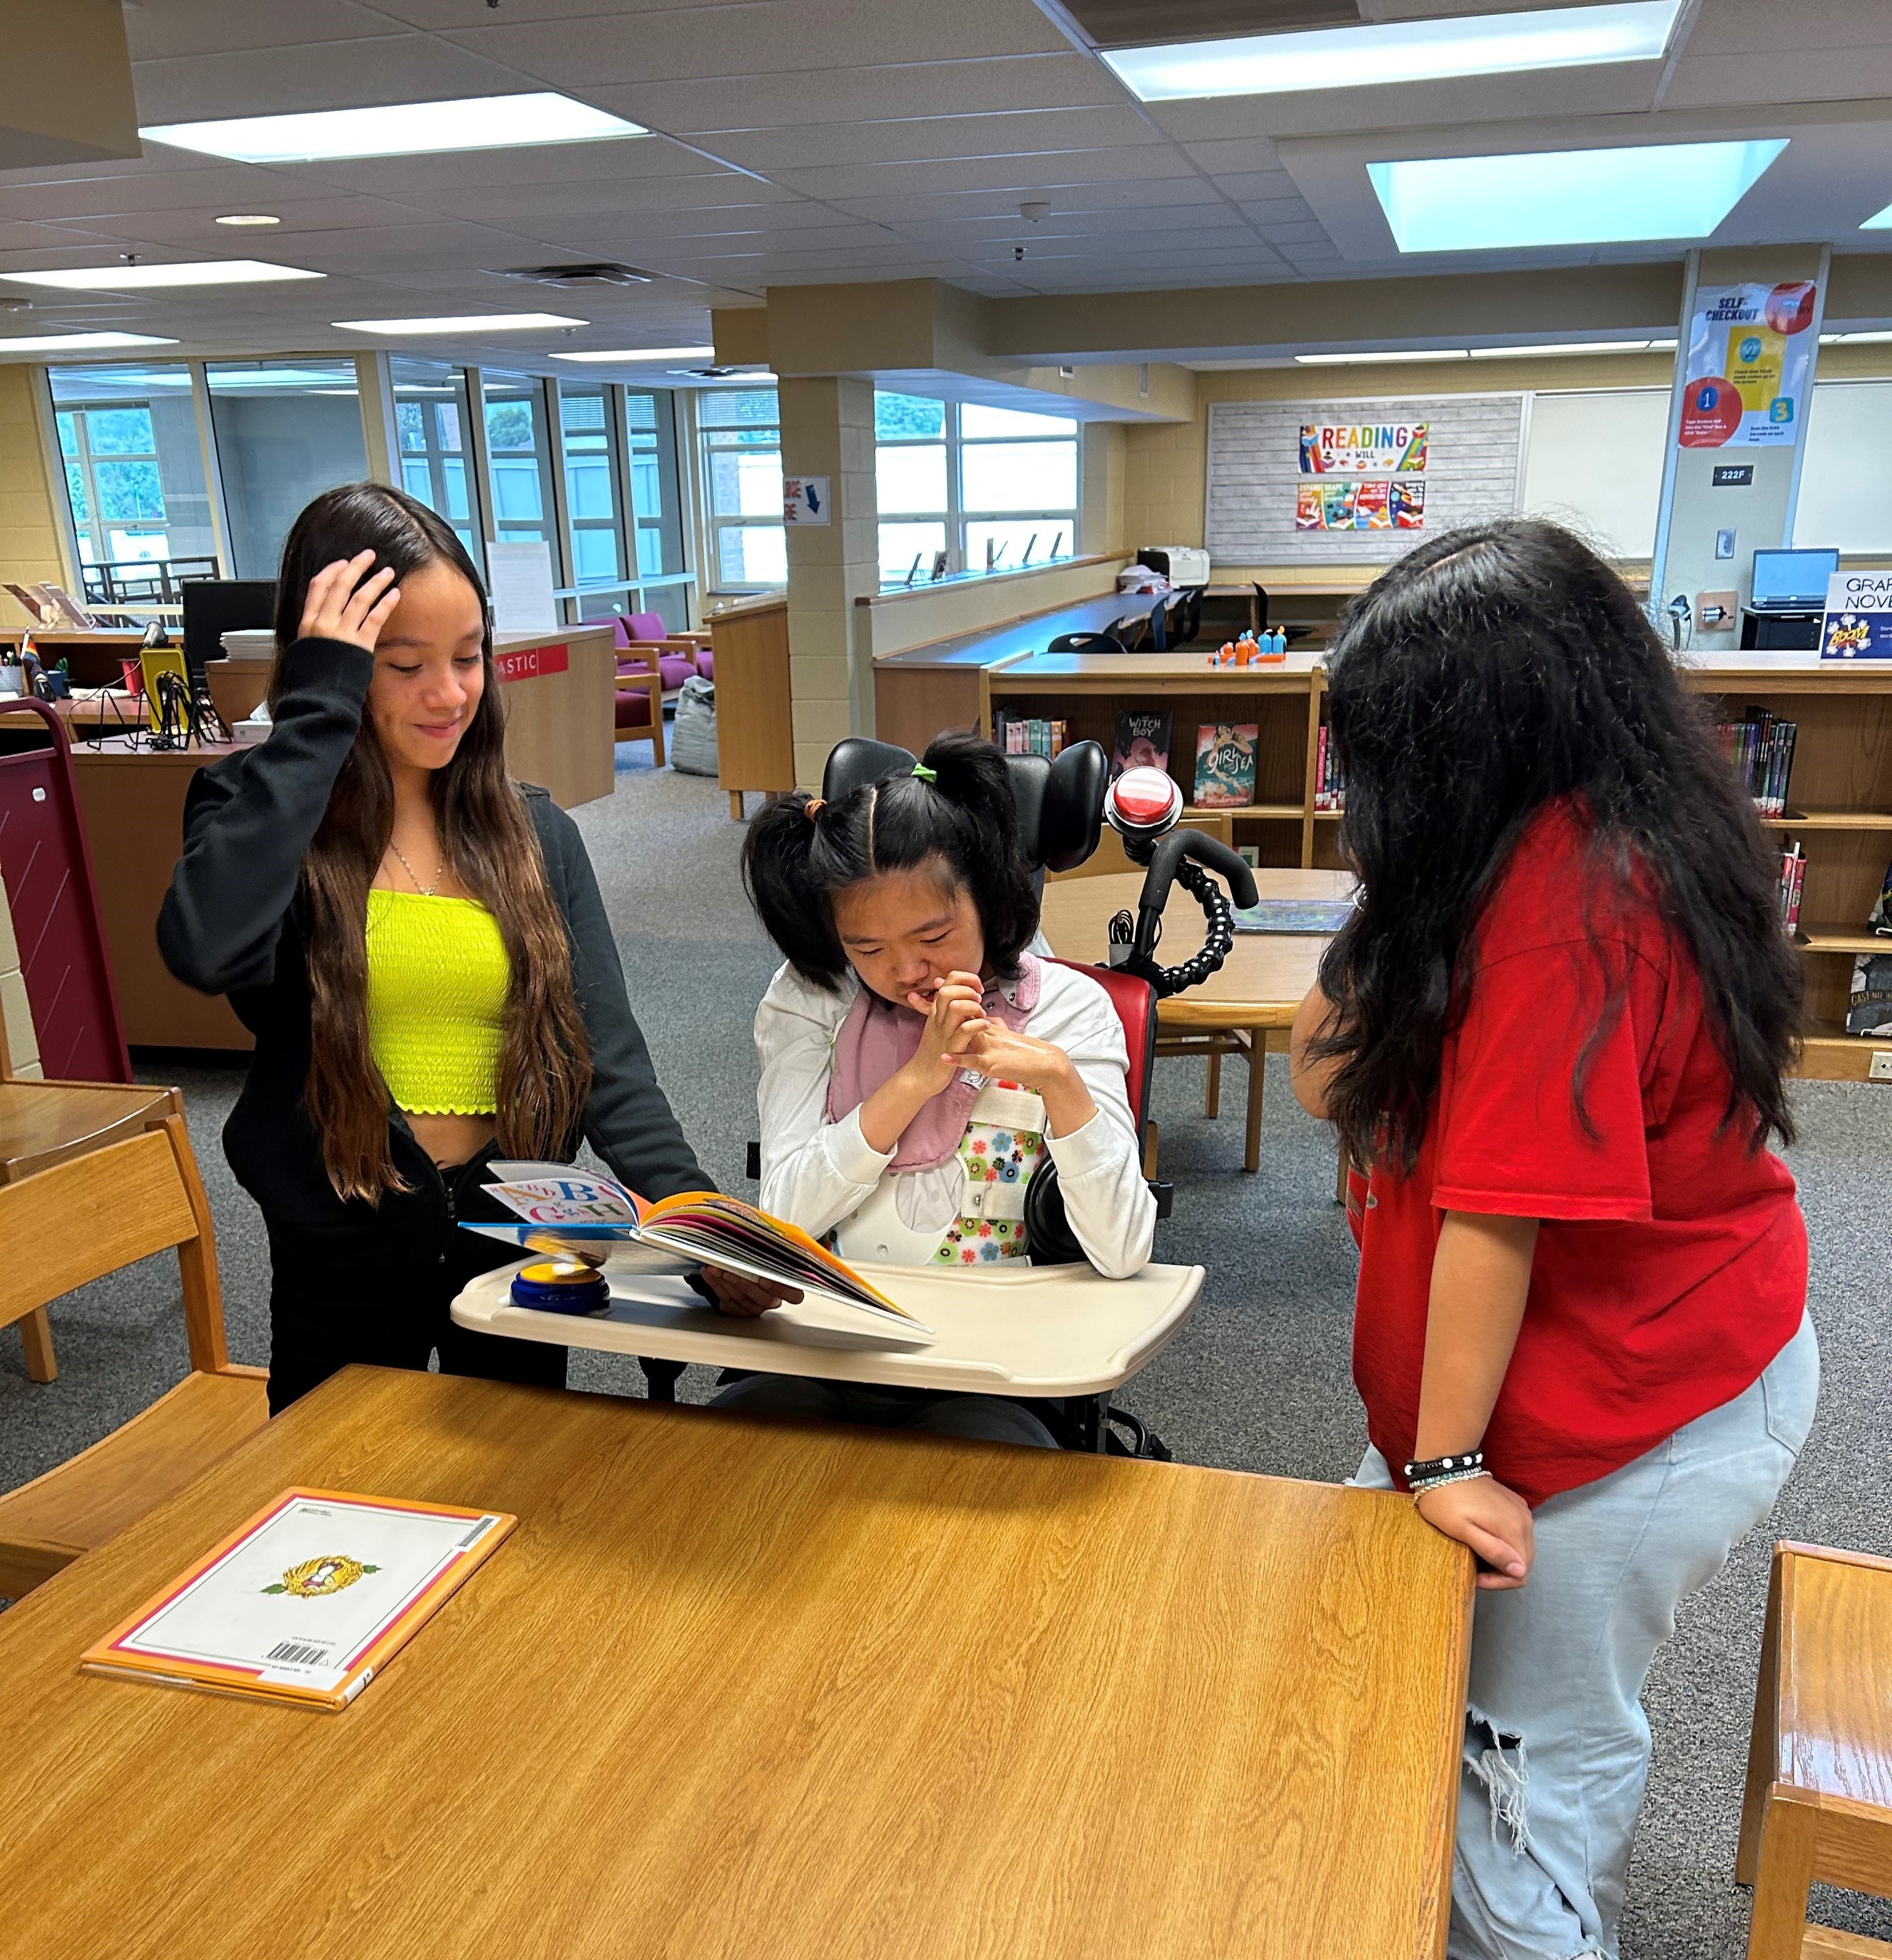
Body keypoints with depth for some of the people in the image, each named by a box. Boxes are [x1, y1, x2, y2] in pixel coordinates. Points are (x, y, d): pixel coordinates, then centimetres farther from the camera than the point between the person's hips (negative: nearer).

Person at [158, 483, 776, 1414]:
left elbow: (606, 1058, -9)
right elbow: (205, 950, -32)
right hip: (341, 1263, -2)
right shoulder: (259, 813, -8)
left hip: (514, 1242, 2)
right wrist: (319, 707, -24)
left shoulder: (536, 835, -1)